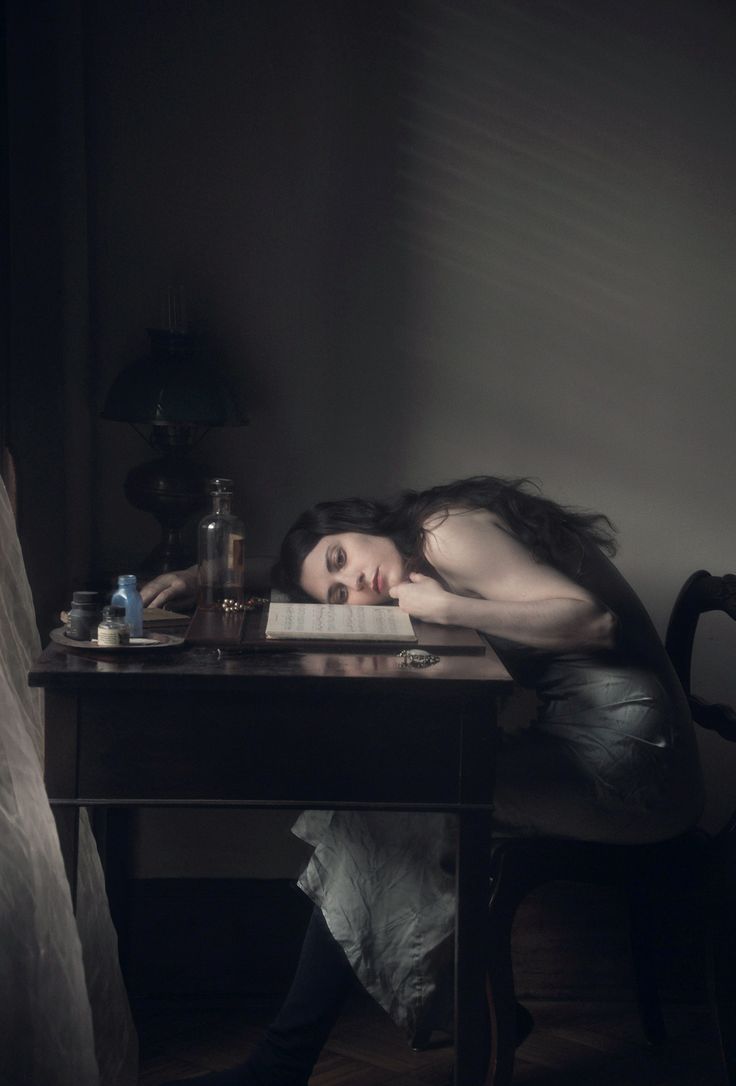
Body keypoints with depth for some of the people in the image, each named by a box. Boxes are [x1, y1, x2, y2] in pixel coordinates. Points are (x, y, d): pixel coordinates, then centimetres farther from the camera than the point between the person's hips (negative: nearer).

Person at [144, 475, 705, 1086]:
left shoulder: (446, 531, -9)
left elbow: (594, 620, -17)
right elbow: (285, 573, 29)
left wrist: (448, 609, -18)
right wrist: (197, 578, 14)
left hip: (622, 749, -9)